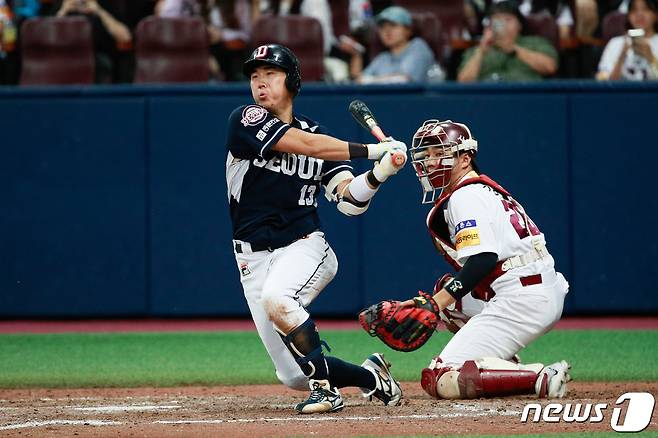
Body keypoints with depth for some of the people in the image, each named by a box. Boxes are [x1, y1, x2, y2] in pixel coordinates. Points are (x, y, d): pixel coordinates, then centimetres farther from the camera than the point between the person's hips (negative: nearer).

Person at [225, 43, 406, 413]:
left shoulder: (317, 133, 4)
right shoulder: (246, 120, -4)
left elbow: (350, 201, -4)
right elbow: (305, 145, -18)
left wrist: (378, 173, -23)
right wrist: (371, 150, -17)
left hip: (304, 247, -1)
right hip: (254, 257, 1)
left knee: (276, 298, -37)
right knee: (294, 376, -2)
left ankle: (325, 388, -24)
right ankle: (372, 376, 24)